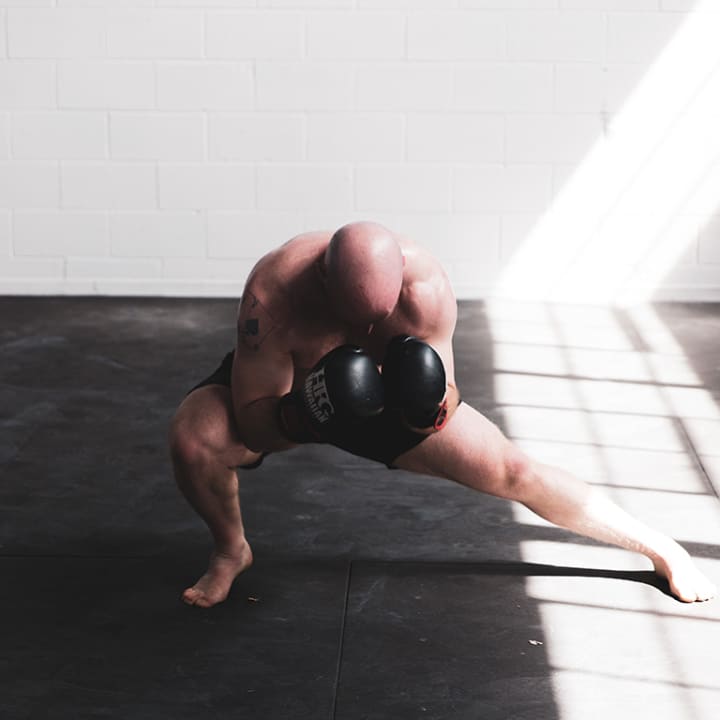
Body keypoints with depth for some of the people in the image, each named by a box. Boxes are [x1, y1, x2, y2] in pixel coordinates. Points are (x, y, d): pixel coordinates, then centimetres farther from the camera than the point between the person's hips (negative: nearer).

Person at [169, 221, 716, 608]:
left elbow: (437, 407, -22)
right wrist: (296, 418, -51)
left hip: (375, 391, 1)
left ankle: (662, 550, 15)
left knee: (509, 470, -5)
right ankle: (231, 550, 1)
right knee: (194, 438, -33)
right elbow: (250, 417, -30)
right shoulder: (274, 293, -39)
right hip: (280, 392, -1)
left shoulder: (426, 285, -33)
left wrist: (435, 405, -45)